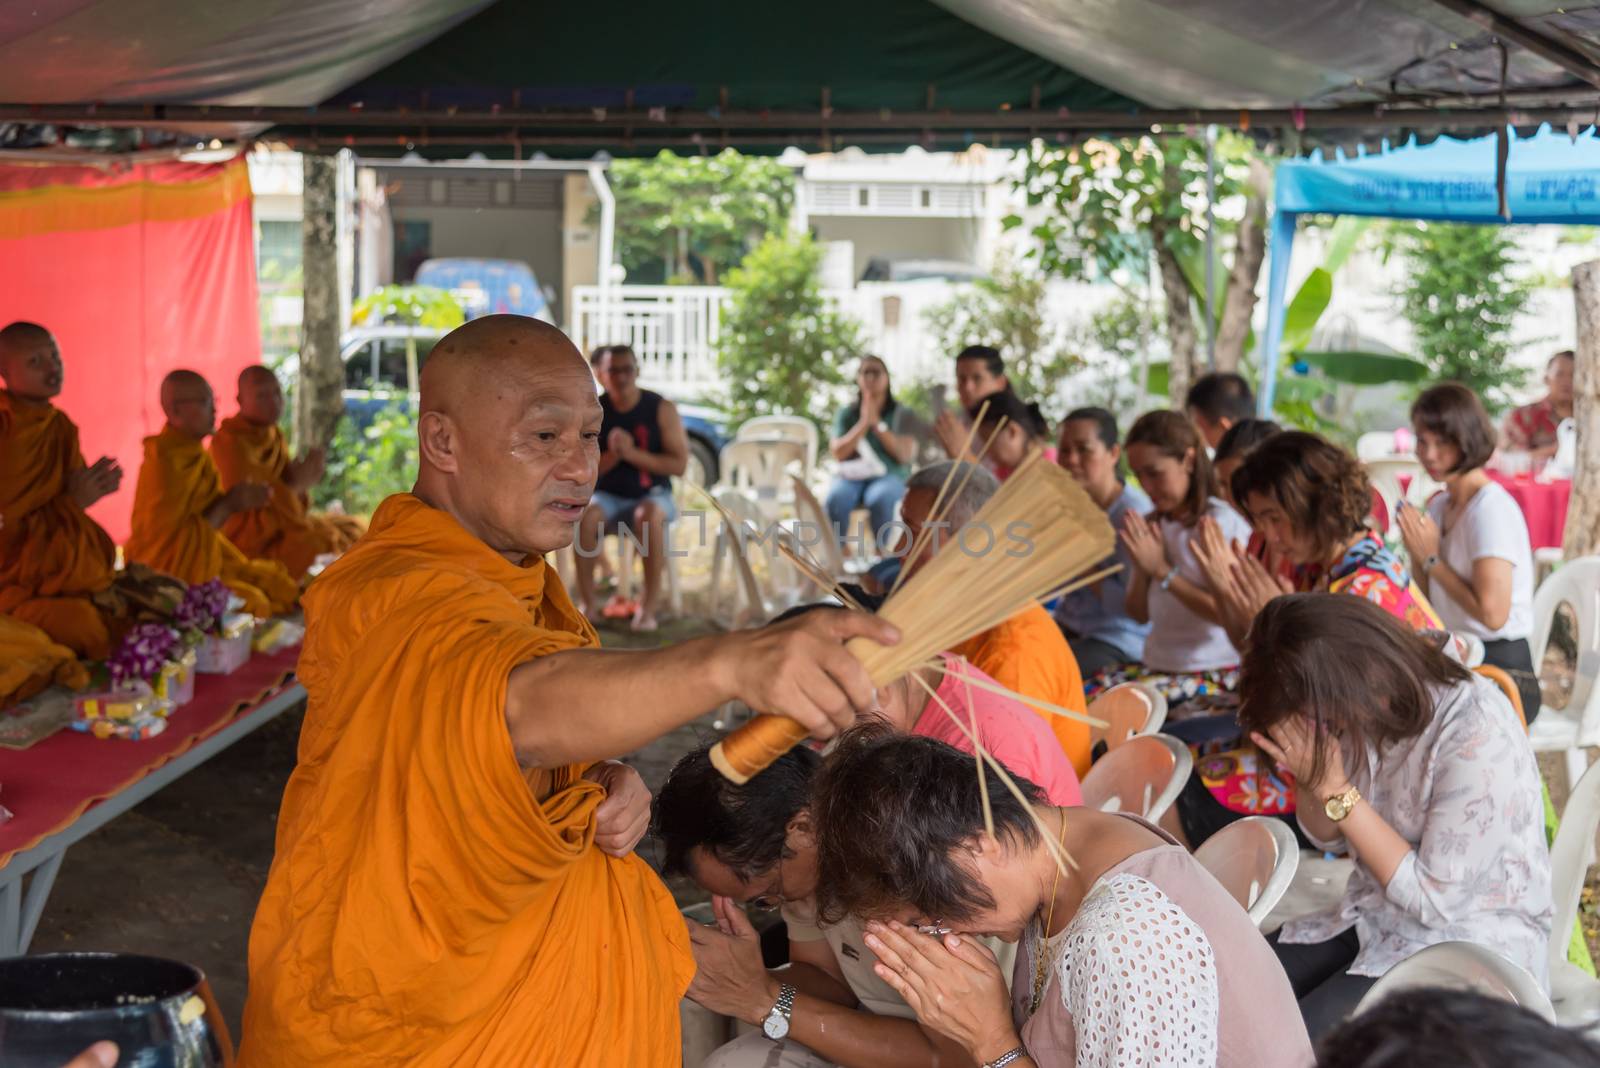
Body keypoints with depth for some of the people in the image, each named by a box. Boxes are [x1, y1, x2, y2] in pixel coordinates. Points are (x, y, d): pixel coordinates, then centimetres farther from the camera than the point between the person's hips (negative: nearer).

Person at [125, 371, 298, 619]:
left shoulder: (196, 452, 8)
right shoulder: (165, 461, -20)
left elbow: (213, 512, 8)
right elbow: (176, 536, -19)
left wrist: (243, 499, -11)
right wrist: (230, 504, -14)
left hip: (205, 555, 9)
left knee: (280, 586, 0)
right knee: (252, 602, -23)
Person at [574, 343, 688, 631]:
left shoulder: (662, 409, -5)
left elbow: (679, 464, -11)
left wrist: (632, 453, -21)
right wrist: (612, 455, -22)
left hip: (652, 495, -1)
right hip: (607, 496, 1)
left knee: (650, 514, -37)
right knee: (585, 514, -33)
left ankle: (650, 605, -30)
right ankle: (586, 604, -23)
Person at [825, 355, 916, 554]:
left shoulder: (902, 414, 9)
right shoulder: (846, 414, 13)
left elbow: (905, 454, -4)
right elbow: (838, 452, 0)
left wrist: (877, 424, -8)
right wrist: (863, 423, -7)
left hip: (890, 476, -1)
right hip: (852, 474, 1)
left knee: (880, 498, -38)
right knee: (836, 498, -35)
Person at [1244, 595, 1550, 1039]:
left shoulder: (1479, 739, -26)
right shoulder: (1361, 710, -5)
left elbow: (1435, 898, -22)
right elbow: (1329, 836, 10)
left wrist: (1335, 789, -25)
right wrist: (1308, 772, -13)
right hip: (1374, 918, 7)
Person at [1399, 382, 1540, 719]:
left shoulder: (1492, 509, -14)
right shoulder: (1439, 506, 12)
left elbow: (1492, 613, -22)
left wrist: (1432, 559, -14)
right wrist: (1415, 555, -3)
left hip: (1502, 674, -8)